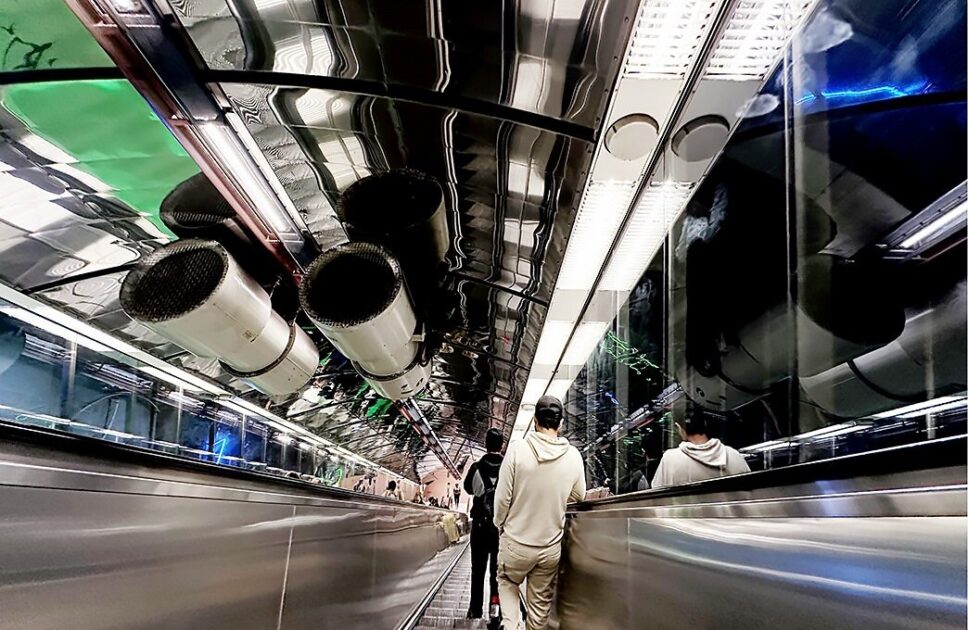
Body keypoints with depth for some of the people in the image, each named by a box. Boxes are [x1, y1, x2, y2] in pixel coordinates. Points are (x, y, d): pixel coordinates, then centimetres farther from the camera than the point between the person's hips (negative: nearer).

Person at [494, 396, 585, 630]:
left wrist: (499, 524, 5)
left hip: (516, 541, -2)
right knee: (541, 602, 18)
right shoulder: (573, 456, -10)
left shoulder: (517, 449, -18)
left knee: (507, 583, 25)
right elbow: (579, 497, 5)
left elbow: (502, 497, -13)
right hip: (551, 545, 2)